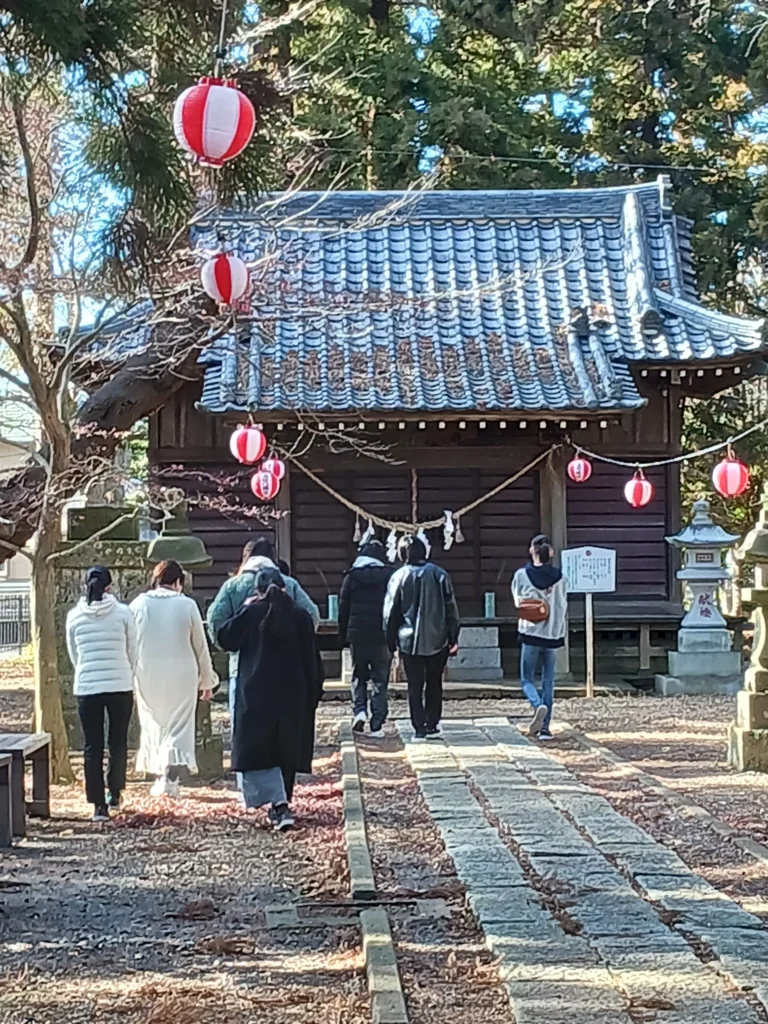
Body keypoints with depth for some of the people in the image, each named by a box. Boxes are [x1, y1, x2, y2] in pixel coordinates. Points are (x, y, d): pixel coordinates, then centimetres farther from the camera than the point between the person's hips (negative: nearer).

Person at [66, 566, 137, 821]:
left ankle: (99, 804, 3)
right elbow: (132, 652, 3)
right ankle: (114, 793, 27)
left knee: (92, 746, 5)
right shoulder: (123, 613, -4)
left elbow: (73, 655, 10)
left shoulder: (74, 616, 0)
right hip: (120, 687, 0)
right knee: (118, 742, 16)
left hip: (86, 688, 0)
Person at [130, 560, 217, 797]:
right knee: (179, 726, 5)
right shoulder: (187, 605, -5)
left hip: (148, 677, 2)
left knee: (153, 726, 15)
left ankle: (159, 778, 17)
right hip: (182, 677, -2)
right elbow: (201, 646, 2)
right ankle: (171, 777, -9)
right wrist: (207, 680, 13)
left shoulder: (138, 604, -1)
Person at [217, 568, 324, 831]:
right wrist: (314, 694, 12)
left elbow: (225, 638, 2)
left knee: (257, 750, -1)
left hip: (257, 694, -3)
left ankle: (280, 804, -19)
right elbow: (313, 660, 4)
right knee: (287, 750, 15)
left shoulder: (251, 614, -6)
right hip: (294, 695, 3)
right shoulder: (301, 616, 1)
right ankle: (281, 804, 22)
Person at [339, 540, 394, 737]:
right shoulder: (389, 576, -1)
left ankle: (359, 710, -3)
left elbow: (343, 609, 4)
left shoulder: (351, 576, 2)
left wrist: (343, 637, 11)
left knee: (358, 676, 18)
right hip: (382, 636, -1)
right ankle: (377, 725, 1)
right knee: (380, 680, 4)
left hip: (357, 634, 1)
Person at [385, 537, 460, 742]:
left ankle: (419, 728, -1)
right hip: (437, 640, 1)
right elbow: (451, 608, 0)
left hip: (410, 640, -1)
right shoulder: (439, 575, -1)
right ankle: (432, 725, 13)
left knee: (415, 685, 4)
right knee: (434, 683, 14)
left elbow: (390, 612, -1)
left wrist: (391, 640, 8)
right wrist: (453, 638, 6)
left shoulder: (399, 577, -4)